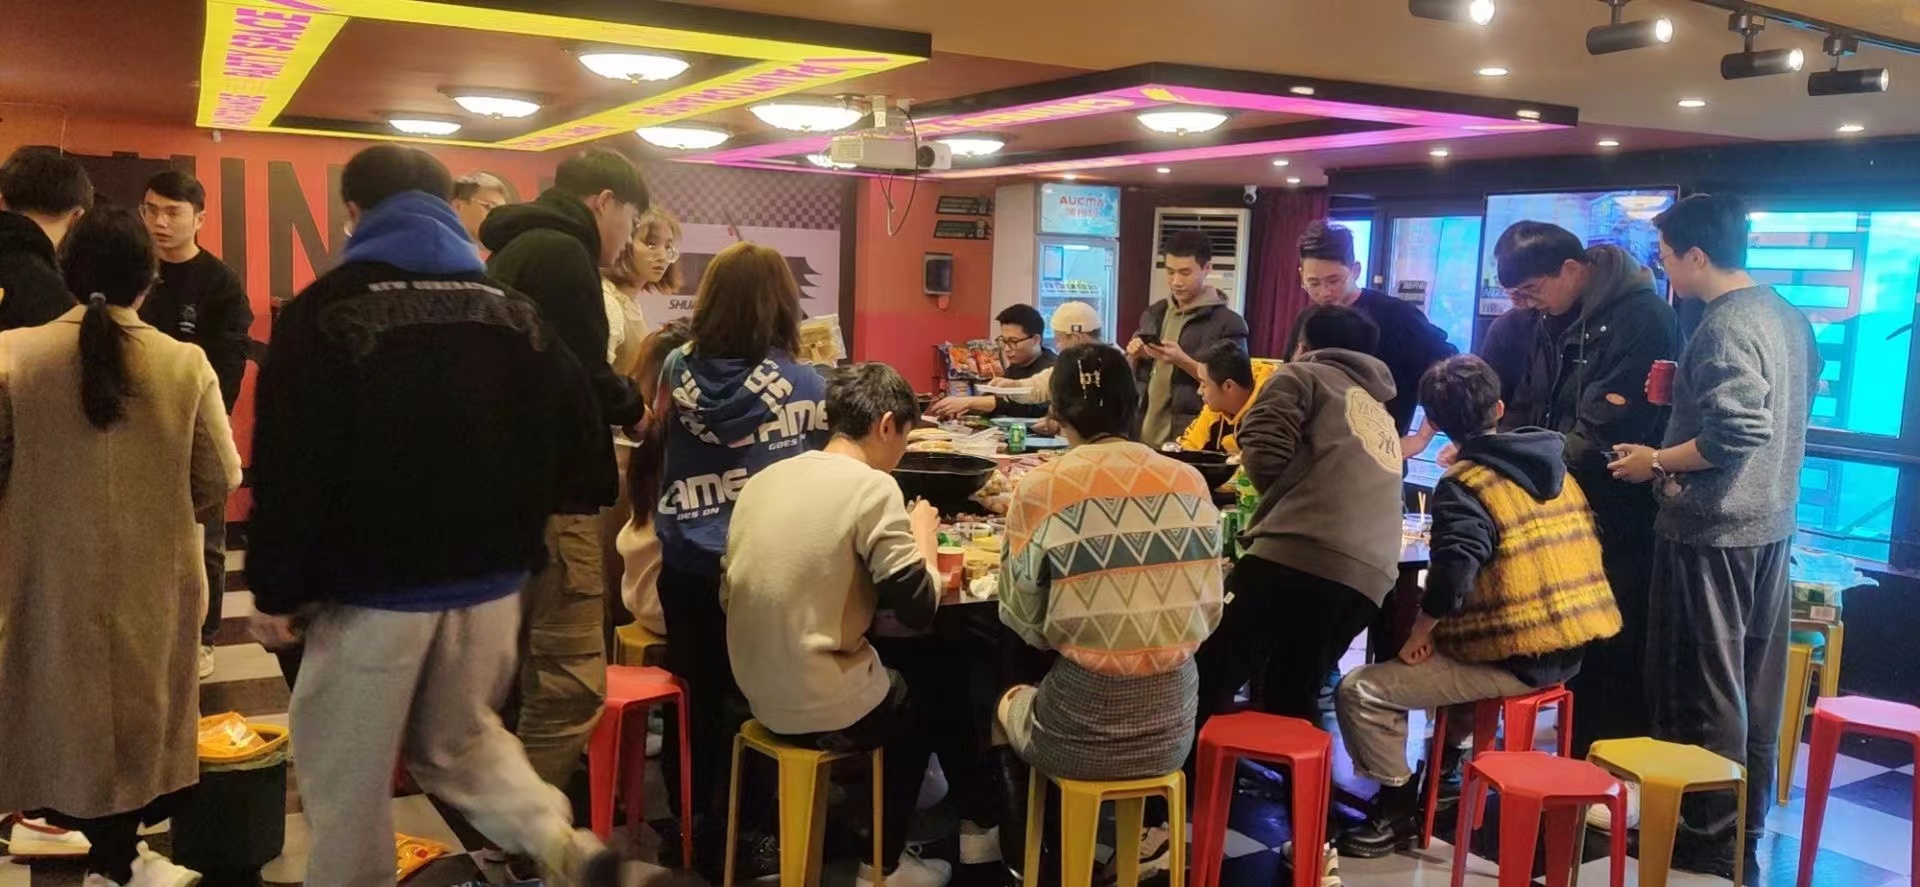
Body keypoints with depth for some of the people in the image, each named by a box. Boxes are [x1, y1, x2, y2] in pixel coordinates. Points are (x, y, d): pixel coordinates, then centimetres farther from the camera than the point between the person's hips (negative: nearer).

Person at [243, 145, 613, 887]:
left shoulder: (325, 310, -7)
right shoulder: (514, 310, 6)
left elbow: (288, 465, -12)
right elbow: (579, 433, 5)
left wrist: (276, 587, -3)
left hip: (372, 586, -4)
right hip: (489, 584, 5)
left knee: (348, 779, 11)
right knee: (457, 738, 21)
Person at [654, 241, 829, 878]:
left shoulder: (677, 371, -3)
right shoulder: (805, 387, -12)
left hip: (685, 567, 3)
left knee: (696, 699, 17)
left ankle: (691, 826, 31)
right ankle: (724, 839, 24)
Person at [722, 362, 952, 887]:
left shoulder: (765, 480, 4)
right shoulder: (872, 487, -16)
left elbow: (730, 599, 11)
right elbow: (918, 612, -16)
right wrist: (924, 538, 3)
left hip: (762, 696, 7)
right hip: (821, 710, -6)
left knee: (900, 679, 30)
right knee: (927, 697, 25)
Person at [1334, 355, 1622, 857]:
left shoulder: (1464, 486, -13)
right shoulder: (1553, 466, 11)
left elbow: (1453, 574, -28)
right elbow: (1580, 550, 19)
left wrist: (1419, 634, -11)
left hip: (1514, 659, -9)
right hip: (1567, 649, 9)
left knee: (1360, 691, -6)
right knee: (1448, 645, 35)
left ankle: (1399, 809, 4)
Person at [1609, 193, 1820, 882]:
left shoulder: (1723, 328, -19)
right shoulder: (1787, 314, 10)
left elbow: (1734, 436, -27)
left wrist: (1655, 461, -14)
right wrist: (1690, 394, 16)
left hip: (1711, 528, -9)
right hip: (1769, 523, 9)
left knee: (1703, 686, 1)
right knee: (1755, 685, 15)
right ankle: (1746, 826, 26)